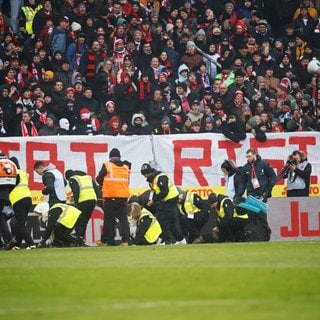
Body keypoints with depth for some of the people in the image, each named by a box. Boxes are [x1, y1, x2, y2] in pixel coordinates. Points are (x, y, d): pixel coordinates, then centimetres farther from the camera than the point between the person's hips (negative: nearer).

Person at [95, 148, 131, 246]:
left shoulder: (107, 165, -2)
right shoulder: (126, 167, 11)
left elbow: (99, 179, 3)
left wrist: (103, 184, 22)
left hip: (110, 197, -3)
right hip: (123, 197, 3)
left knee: (109, 219, 3)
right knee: (123, 219, 2)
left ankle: (104, 241, 9)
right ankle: (125, 240, -7)